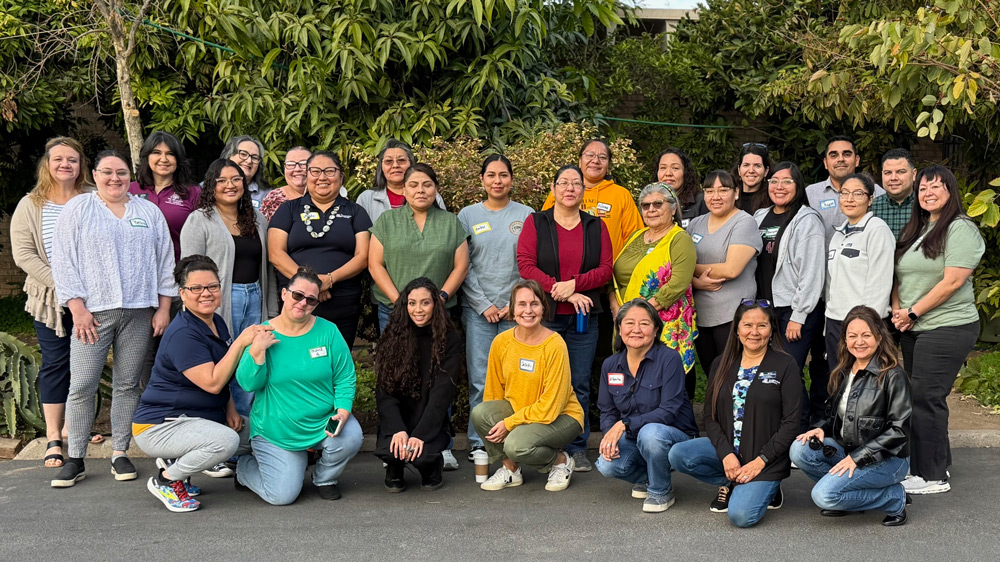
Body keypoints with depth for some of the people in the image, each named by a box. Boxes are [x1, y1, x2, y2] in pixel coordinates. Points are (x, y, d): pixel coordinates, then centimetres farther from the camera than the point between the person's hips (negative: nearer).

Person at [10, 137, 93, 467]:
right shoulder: (31, 206, 3)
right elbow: (23, 254, -4)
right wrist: (60, 283, -15)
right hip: (49, 299, -1)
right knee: (55, 363, 1)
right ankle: (53, 438, 5)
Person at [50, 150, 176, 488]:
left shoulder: (149, 212, 14)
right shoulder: (78, 209, 6)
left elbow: (165, 261, 12)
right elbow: (63, 260, 1)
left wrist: (163, 308, 4)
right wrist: (77, 308, -8)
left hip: (139, 313, 2)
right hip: (93, 313, -2)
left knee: (127, 385, 5)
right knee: (82, 387, -4)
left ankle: (120, 454, 13)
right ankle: (75, 459, 5)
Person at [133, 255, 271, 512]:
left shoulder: (217, 323, 8)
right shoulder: (182, 334, -21)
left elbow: (222, 378, 20)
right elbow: (212, 382, -27)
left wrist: (230, 410, 5)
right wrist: (241, 343, -28)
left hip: (200, 418, 10)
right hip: (158, 426, -10)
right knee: (225, 440, -32)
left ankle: (176, 460, 8)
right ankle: (165, 481, -8)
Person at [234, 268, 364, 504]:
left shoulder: (328, 331, -4)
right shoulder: (263, 334, -5)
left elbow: (345, 378, -1)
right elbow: (248, 384, -11)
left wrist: (342, 410, -16)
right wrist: (257, 351, -24)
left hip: (323, 422, 2)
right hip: (276, 431, -1)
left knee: (351, 438, -29)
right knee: (282, 496, -9)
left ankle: (325, 478, 6)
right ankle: (243, 466, 26)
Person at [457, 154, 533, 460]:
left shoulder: (526, 216, 7)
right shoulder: (468, 215, 7)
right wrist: (483, 305, -5)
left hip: (516, 309, 0)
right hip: (478, 309, 0)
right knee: (480, 379, 0)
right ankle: (477, 442, 10)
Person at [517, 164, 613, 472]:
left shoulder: (596, 226, 12)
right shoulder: (535, 223, 5)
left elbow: (606, 269, 3)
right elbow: (526, 265, -6)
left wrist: (573, 284, -13)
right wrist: (563, 293, -13)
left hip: (583, 318, 2)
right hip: (545, 315, -2)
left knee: (579, 384, 4)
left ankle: (578, 449, 12)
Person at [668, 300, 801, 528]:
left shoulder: (786, 366, -4)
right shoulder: (722, 365, 8)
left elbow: (791, 423, -8)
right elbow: (710, 417, 4)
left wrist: (760, 461, -15)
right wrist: (726, 454, -12)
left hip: (766, 456, -4)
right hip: (727, 450, 5)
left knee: (741, 516, -25)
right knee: (678, 455, -22)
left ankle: (765, 486, 10)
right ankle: (732, 483, 5)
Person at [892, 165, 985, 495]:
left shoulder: (960, 229, -9)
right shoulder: (914, 231, 17)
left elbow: (953, 281, -17)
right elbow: (899, 276, 17)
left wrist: (913, 312, -13)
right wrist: (897, 310, -1)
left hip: (947, 327, -8)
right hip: (913, 330, 8)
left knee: (925, 398, -9)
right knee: (920, 397, 11)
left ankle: (932, 477, 0)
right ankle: (937, 464, 24)